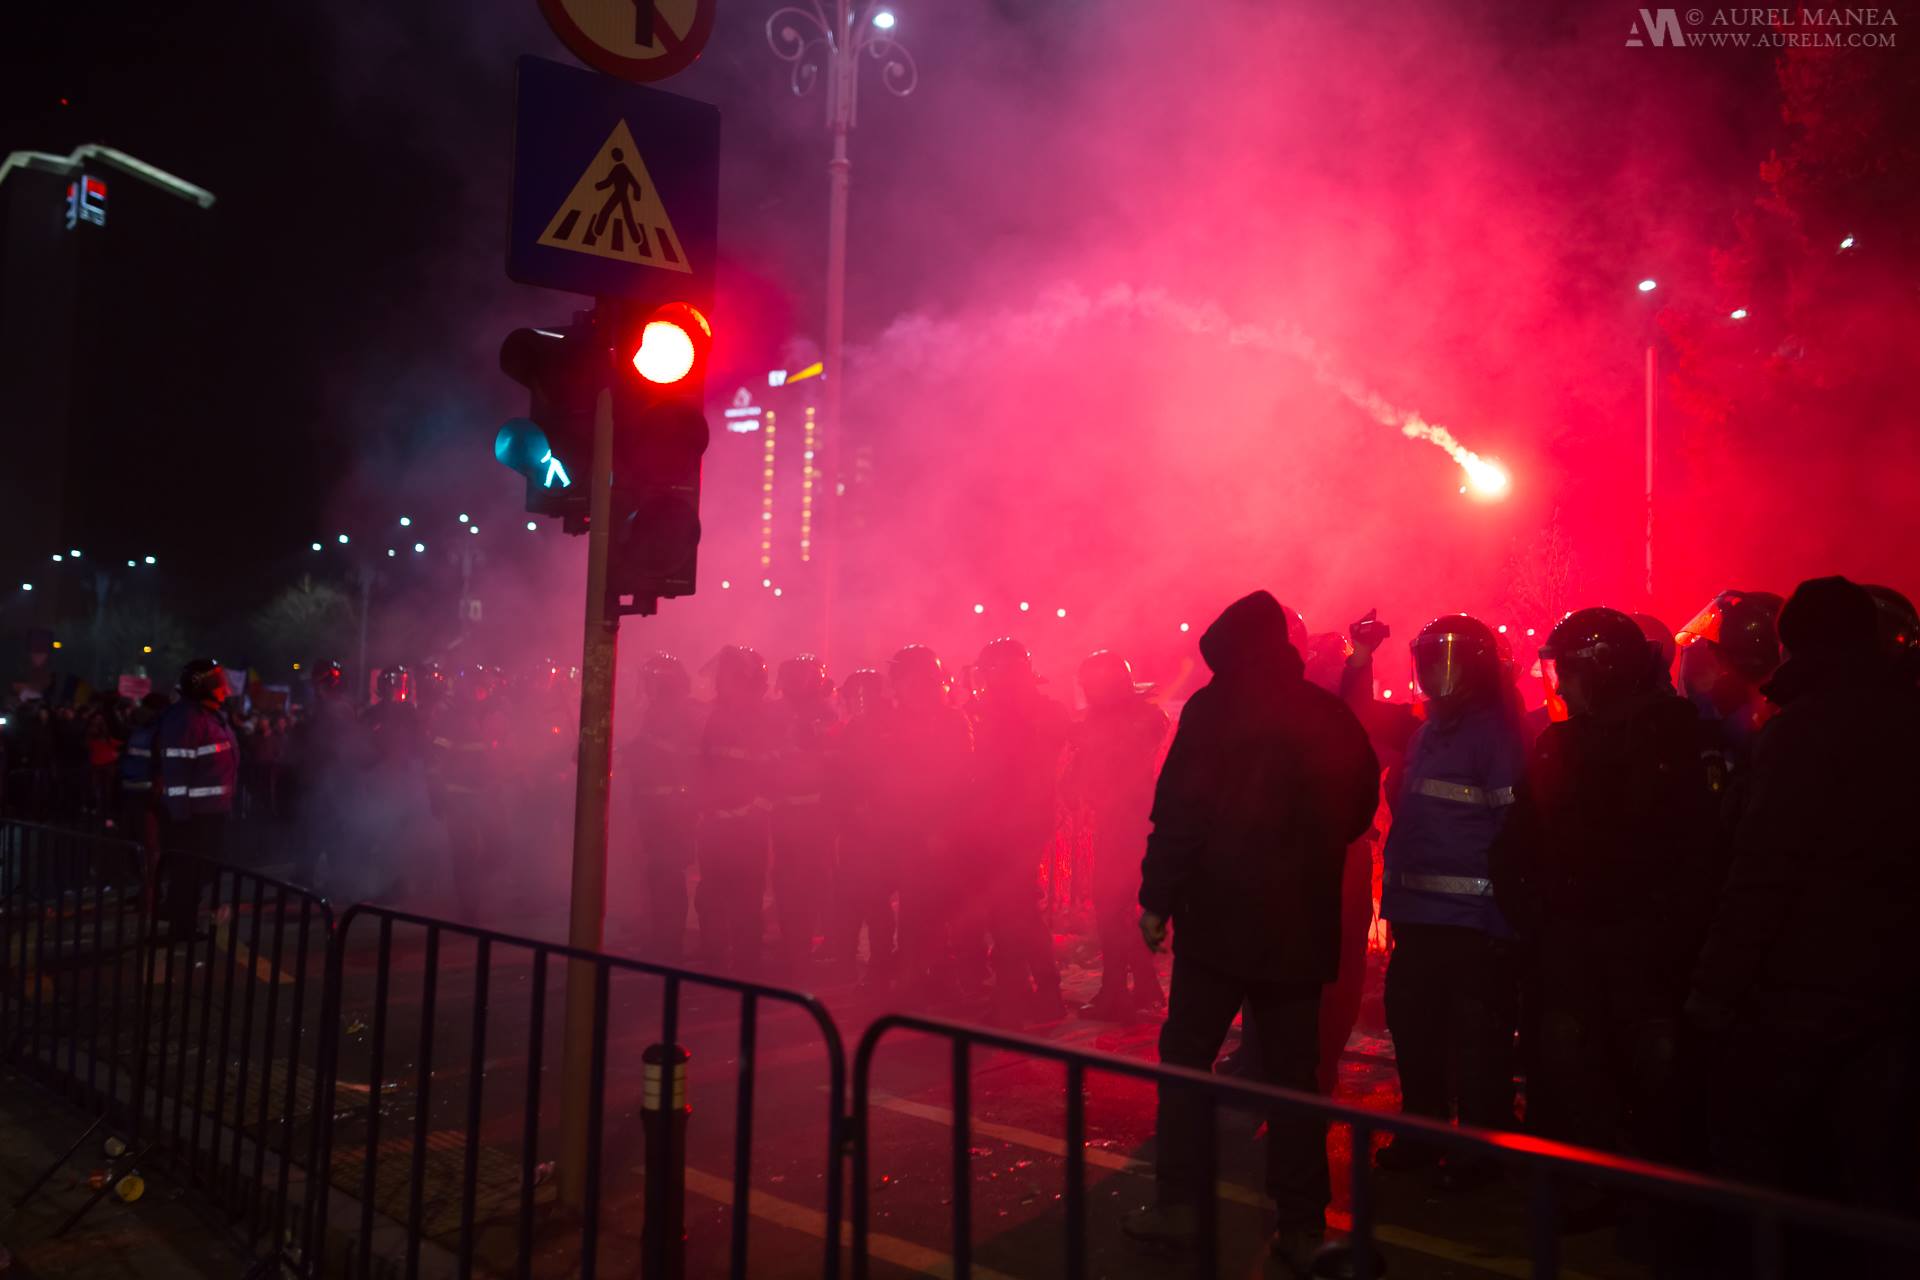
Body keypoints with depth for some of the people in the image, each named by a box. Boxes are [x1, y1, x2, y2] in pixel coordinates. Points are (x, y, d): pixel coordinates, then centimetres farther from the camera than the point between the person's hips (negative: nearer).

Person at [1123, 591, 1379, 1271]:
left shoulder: (1213, 708, -9)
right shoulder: (1331, 715, 3)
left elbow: (1178, 810, -14)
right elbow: (1360, 803, 10)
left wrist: (1157, 898, -8)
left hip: (1218, 913, -4)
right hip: (1300, 920, 4)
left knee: (1186, 1059, 10)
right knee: (1293, 1071, 11)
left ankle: (1176, 1205, 13)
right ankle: (1302, 1225, 15)